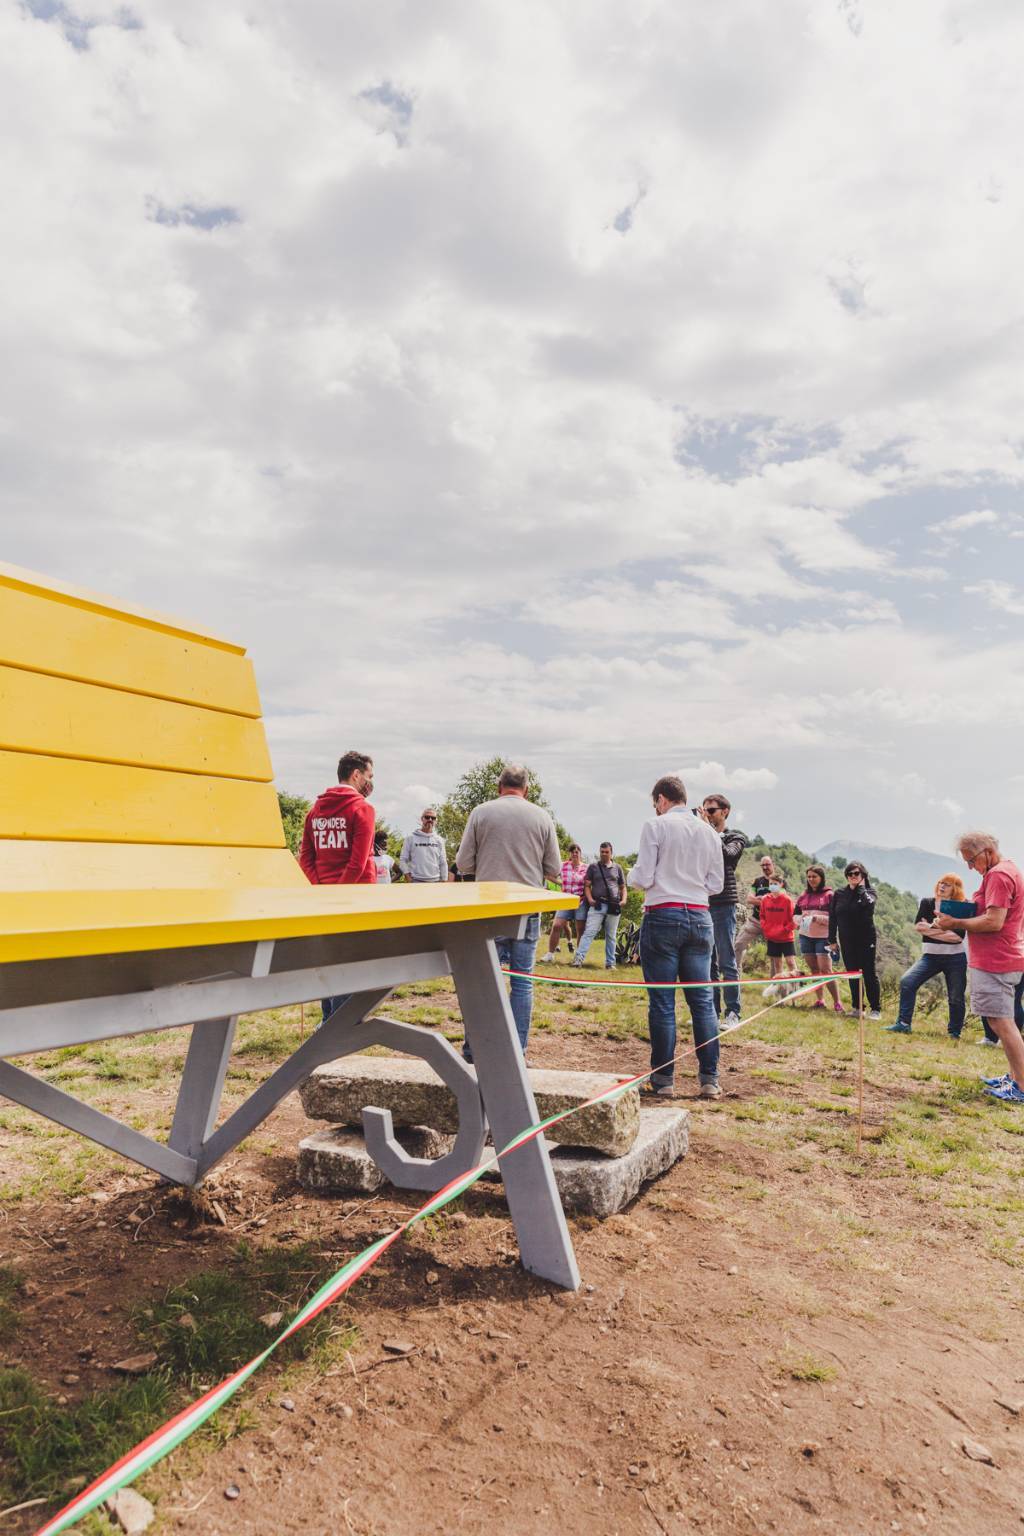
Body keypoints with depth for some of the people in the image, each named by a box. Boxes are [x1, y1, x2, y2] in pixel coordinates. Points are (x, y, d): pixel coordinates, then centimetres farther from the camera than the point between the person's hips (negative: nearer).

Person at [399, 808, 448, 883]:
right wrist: (409, 878, -6)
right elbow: (403, 860, 3)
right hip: (417, 882, -3)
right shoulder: (411, 838, 4)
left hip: (435, 882, 3)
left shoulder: (439, 840, 11)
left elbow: (443, 863, 11)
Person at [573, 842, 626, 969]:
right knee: (589, 932, -13)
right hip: (597, 905, -2)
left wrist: (623, 899, 0)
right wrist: (590, 899, -11)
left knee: (611, 936, 8)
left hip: (614, 906, 2)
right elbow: (587, 885, 5)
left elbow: (622, 887, 18)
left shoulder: (617, 868, 13)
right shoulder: (593, 867, 8)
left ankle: (610, 963, 14)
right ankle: (579, 958, -20)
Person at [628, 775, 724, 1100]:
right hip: (699, 917, 5)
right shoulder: (710, 832, 10)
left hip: (663, 917, -4)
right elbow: (716, 884, 12)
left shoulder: (655, 826, -5)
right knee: (702, 1000, 9)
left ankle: (662, 1079, 7)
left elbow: (643, 878, -9)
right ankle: (709, 1079, 11)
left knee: (662, 1002, 2)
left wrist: (631, 875, 12)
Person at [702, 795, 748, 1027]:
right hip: (701, 904, 5)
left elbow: (726, 854, -20)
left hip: (723, 905, -5)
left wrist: (708, 828, -17)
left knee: (727, 962, -2)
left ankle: (732, 1013, 4)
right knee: (707, 962, 9)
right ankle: (711, 1011, 16)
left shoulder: (735, 836, 2)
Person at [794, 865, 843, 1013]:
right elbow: (796, 914, 17)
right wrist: (801, 919, -5)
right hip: (805, 936, 5)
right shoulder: (803, 895, 11)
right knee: (813, 969, 10)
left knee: (826, 970, -10)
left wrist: (818, 918, -19)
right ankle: (820, 1000, 19)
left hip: (823, 937, -5)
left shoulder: (829, 895, -4)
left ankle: (837, 1002, -5)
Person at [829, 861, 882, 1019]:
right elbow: (832, 918, 8)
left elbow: (868, 902, -27)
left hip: (866, 939, -3)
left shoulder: (868, 891, -1)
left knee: (869, 973, -1)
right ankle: (857, 1007, 18)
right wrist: (832, 940, 5)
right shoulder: (838, 894, 6)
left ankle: (875, 1009, 4)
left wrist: (861, 886, -13)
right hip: (847, 941, 4)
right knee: (852, 974, 9)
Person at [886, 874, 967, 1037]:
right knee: (907, 981, -14)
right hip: (930, 956, 2)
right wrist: (944, 929, -13)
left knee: (956, 998, 4)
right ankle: (903, 1024, -10)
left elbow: (959, 937, -16)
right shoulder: (927, 903, 5)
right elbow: (918, 926, -5)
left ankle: (954, 1032, 25)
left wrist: (930, 929, -13)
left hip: (955, 958, -2)